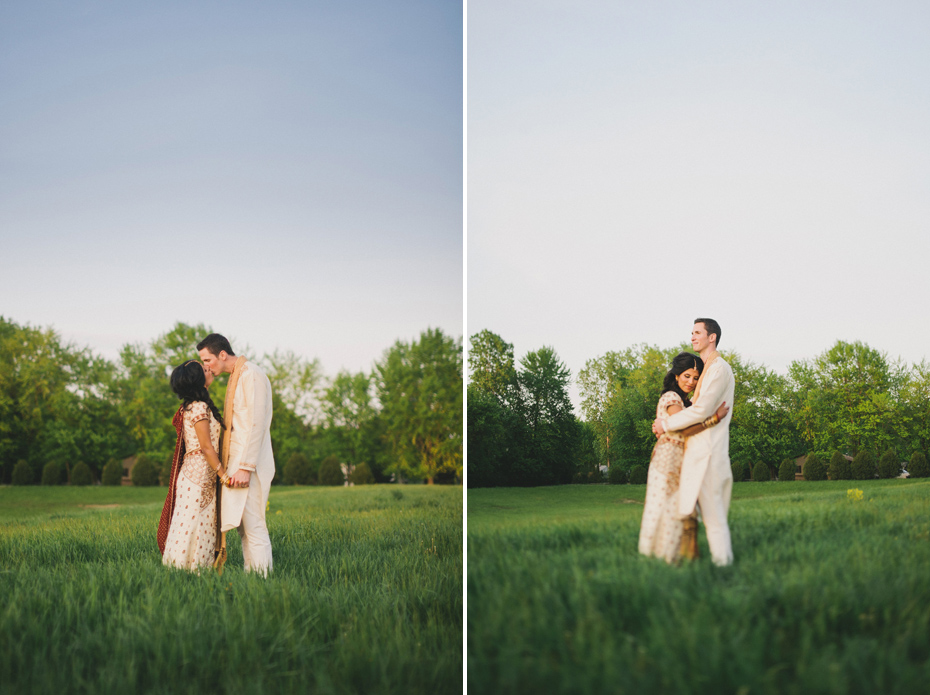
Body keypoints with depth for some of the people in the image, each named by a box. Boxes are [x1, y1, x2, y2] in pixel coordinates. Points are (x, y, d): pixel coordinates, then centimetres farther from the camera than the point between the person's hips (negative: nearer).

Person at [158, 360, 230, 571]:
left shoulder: (193, 406, 16)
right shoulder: (199, 407, -14)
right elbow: (206, 447, -16)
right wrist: (223, 474, -12)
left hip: (202, 476, 9)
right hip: (198, 473, -9)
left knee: (202, 527, 10)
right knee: (192, 526, -6)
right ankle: (185, 568, -3)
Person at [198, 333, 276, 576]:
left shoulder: (251, 375, -12)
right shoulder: (235, 376, 18)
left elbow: (256, 425, -18)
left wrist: (245, 467, -22)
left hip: (249, 464, -10)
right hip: (238, 463, 10)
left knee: (253, 526, -9)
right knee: (244, 526, 9)